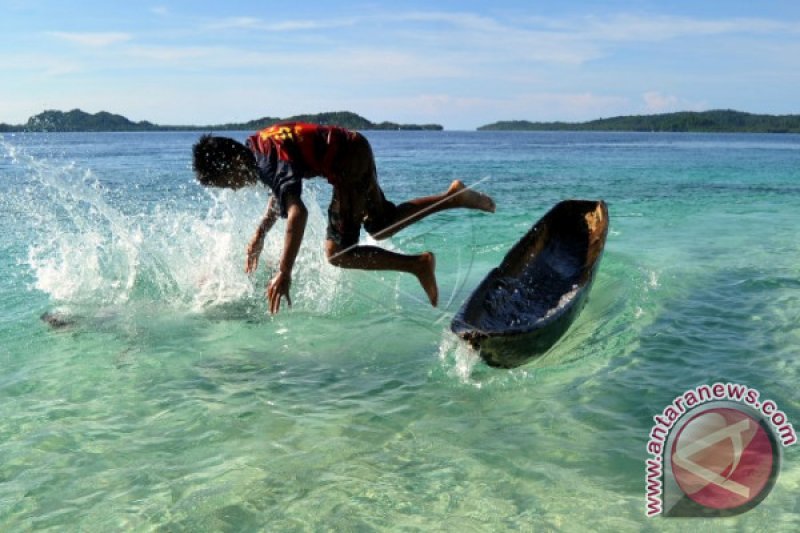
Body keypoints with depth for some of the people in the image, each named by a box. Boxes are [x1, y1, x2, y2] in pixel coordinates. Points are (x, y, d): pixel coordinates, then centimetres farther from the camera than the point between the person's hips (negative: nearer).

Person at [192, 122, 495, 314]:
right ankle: (453, 197, 21)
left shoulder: (273, 163, -26)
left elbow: (297, 213, -40)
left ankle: (417, 265, -9)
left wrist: (284, 274, -42)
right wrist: (260, 234, 17)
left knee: (337, 252, -8)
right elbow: (283, 191, 20)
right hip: (358, 151, 10)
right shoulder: (255, 147, 4)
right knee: (382, 226, 24)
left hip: (350, 164, -10)